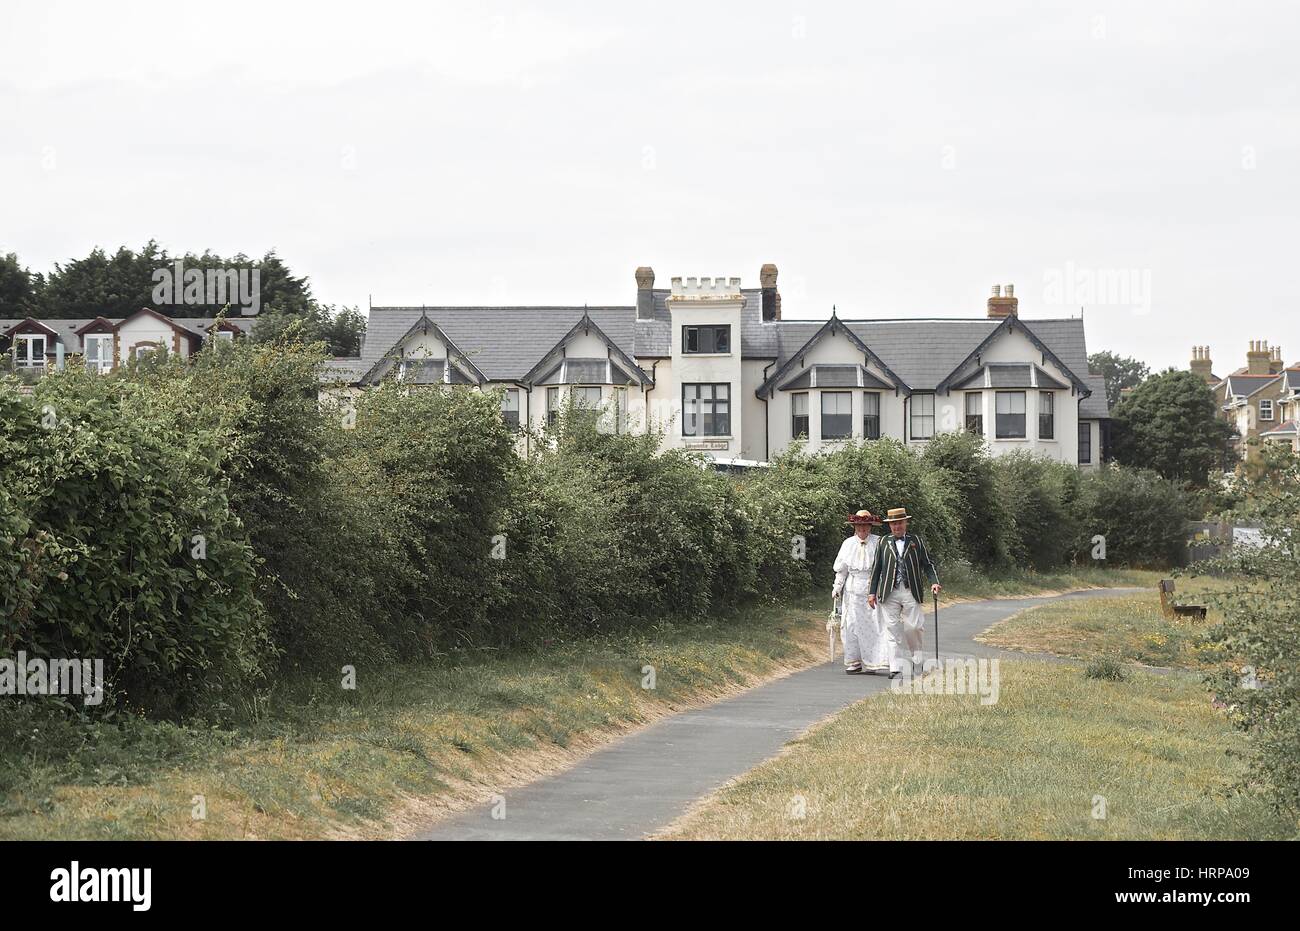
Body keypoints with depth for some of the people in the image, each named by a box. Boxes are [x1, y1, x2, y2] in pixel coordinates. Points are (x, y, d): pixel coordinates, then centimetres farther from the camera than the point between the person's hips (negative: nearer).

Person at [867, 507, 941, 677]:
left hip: (911, 592, 0)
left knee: (915, 627, -3)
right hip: (889, 593, 0)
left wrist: (934, 582, -7)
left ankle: (916, 662, 19)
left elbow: (928, 564, 9)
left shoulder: (916, 541, 9)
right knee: (892, 629, -3)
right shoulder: (884, 542, 11)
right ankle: (896, 667, -2)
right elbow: (876, 568, 11)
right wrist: (872, 591, 5)